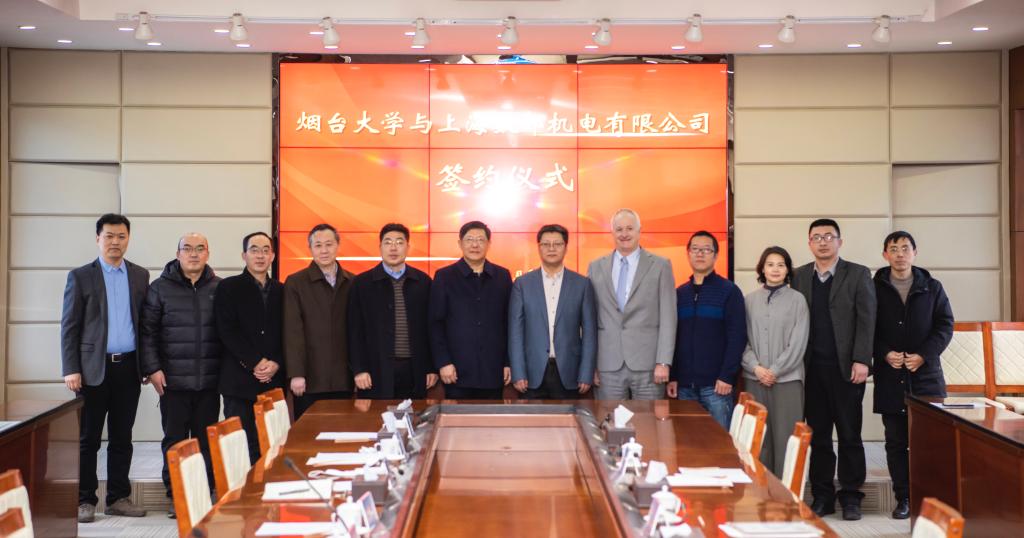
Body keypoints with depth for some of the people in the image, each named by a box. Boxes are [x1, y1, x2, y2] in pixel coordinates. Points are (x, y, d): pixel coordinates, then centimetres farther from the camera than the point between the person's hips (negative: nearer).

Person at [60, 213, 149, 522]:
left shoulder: (140, 276, 10)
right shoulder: (81, 276, 1)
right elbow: (69, 327, -1)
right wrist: (71, 369, -9)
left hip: (128, 367, 3)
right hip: (94, 368, -3)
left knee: (122, 437, 9)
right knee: (88, 439, 2)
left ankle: (118, 498, 16)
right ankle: (85, 500, 9)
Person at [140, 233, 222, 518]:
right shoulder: (160, 288, 2)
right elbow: (147, 331, 0)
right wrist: (151, 368, -7)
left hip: (209, 381, 1)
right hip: (173, 381, -1)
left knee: (206, 440, 7)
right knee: (174, 440, 4)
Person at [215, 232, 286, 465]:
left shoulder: (281, 291, 15)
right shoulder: (228, 288, 5)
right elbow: (227, 332, -5)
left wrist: (276, 364, -7)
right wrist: (256, 362, -11)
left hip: (275, 381, 3)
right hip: (240, 381, -3)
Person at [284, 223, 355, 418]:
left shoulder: (352, 283, 10)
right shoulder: (295, 283, 0)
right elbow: (293, 331, -6)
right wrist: (296, 374, -12)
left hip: (343, 379, 3)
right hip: (310, 379, -2)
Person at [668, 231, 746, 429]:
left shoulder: (729, 291, 0)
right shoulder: (679, 293, 12)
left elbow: (737, 337, -6)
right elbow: (672, 337, 12)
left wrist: (727, 376, -14)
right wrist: (672, 376, 4)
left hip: (716, 384, -4)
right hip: (684, 385, 4)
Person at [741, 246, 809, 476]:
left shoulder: (797, 299, 1)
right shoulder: (750, 300, 8)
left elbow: (798, 342, -3)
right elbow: (743, 339, 7)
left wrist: (775, 370, -9)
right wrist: (755, 367, -7)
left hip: (787, 378, -2)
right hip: (755, 378, 2)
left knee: (785, 437, -3)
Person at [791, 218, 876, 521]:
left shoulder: (858, 275, 4)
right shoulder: (800, 276, 11)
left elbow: (866, 320, -2)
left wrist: (861, 361, -11)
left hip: (845, 368, -2)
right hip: (812, 368, 2)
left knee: (849, 435, 2)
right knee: (818, 436, 5)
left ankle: (851, 497, 9)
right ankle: (822, 496, 12)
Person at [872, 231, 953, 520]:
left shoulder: (932, 287, 8)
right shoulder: (873, 288, 4)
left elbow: (945, 325, 5)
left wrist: (923, 355, -9)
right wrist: (885, 354, -13)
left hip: (926, 374, 1)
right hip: (889, 377, 0)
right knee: (896, 441, 3)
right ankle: (903, 498, 9)